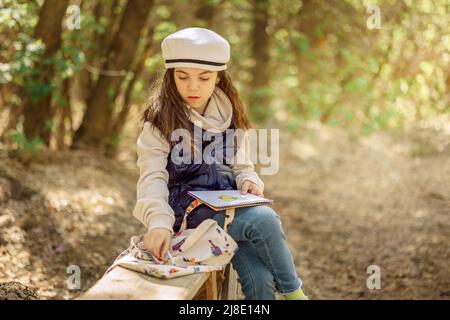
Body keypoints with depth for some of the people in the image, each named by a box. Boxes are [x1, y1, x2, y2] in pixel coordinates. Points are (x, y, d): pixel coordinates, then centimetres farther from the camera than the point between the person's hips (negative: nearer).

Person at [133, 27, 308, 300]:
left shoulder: (229, 115, 11)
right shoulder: (161, 120, -5)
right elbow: (153, 177, -15)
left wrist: (249, 181, -6)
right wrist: (159, 222, -34)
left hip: (228, 204, 4)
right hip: (190, 209, -4)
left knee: (260, 278, -24)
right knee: (265, 220, -29)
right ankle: (293, 292, -9)